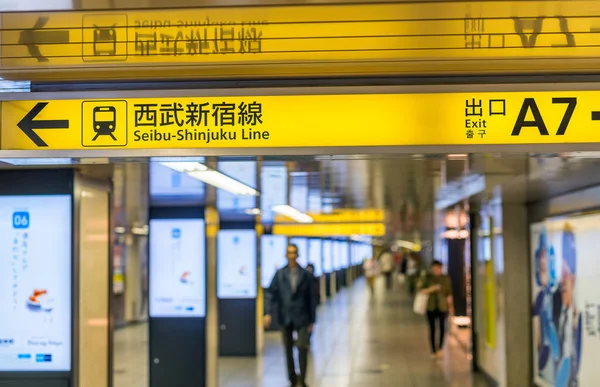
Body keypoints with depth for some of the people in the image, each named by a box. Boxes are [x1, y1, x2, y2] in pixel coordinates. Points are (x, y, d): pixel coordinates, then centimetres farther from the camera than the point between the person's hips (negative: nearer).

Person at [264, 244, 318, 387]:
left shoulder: (306, 275, 1)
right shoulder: (280, 274, 3)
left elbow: (312, 298, 4)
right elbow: (270, 293, 0)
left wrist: (312, 320, 3)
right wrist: (268, 312, -13)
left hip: (301, 318, -1)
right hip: (285, 318, 2)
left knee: (302, 347, -12)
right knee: (288, 349, 9)